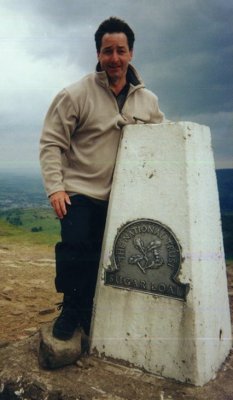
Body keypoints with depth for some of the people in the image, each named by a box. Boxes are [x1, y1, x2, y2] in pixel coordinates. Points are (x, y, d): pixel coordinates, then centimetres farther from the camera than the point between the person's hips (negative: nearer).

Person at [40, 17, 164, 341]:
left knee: (104, 260, 10)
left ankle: (88, 312, 30)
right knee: (75, 253, -7)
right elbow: (51, 143, -7)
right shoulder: (76, 95, -8)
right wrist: (55, 187, -16)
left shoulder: (149, 101, 5)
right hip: (81, 193, -3)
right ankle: (70, 310, 19)